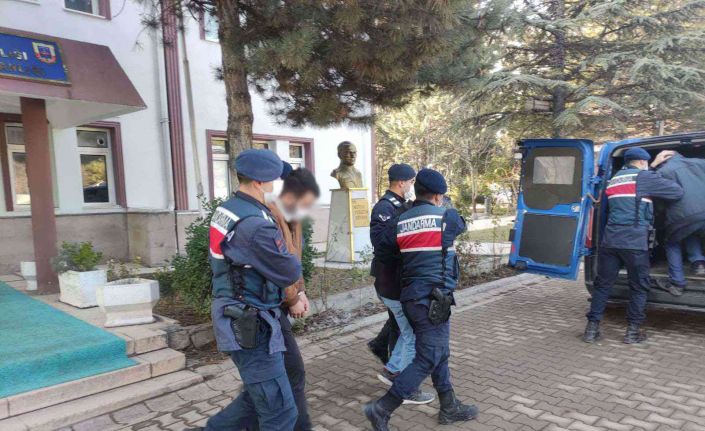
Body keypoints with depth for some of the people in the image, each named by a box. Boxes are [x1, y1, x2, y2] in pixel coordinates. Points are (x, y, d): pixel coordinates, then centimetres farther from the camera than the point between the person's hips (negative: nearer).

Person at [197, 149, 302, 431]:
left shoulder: (225, 210, 7)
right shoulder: (256, 226, -25)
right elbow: (290, 273, -16)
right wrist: (292, 255, 8)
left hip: (238, 318, 10)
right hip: (250, 328, -10)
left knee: (257, 398, 23)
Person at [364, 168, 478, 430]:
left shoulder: (401, 222, 7)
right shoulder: (446, 216, -6)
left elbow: (395, 254, 8)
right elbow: (460, 226, 16)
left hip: (410, 297, 7)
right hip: (433, 300, -7)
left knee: (440, 354, 19)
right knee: (427, 360, 1)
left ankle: (449, 408, 31)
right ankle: (382, 409, 1)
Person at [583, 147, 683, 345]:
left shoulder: (615, 179, 20)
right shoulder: (644, 177, 0)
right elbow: (678, 191, 0)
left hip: (610, 240, 5)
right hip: (634, 242, -5)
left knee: (602, 284, 10)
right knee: (639, 286, 10)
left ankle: (592, 329, 10)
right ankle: (632, 331, 14)